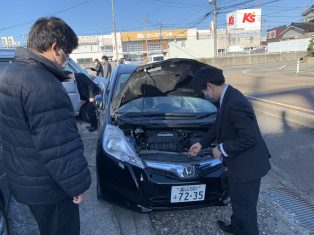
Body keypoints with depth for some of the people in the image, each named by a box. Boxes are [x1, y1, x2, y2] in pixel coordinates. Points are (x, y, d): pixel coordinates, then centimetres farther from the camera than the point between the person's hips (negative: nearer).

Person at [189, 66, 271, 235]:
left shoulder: (235, 104, -29)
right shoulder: (227, 97, 2)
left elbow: (249, 138, -29)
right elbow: (219, 126, 15)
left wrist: (222, 149, -19)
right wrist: (202, 144, 19)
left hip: (247, 165, -10)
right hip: (239, 162, 10)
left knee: (245, 206, 11)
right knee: (237, 200, 29)